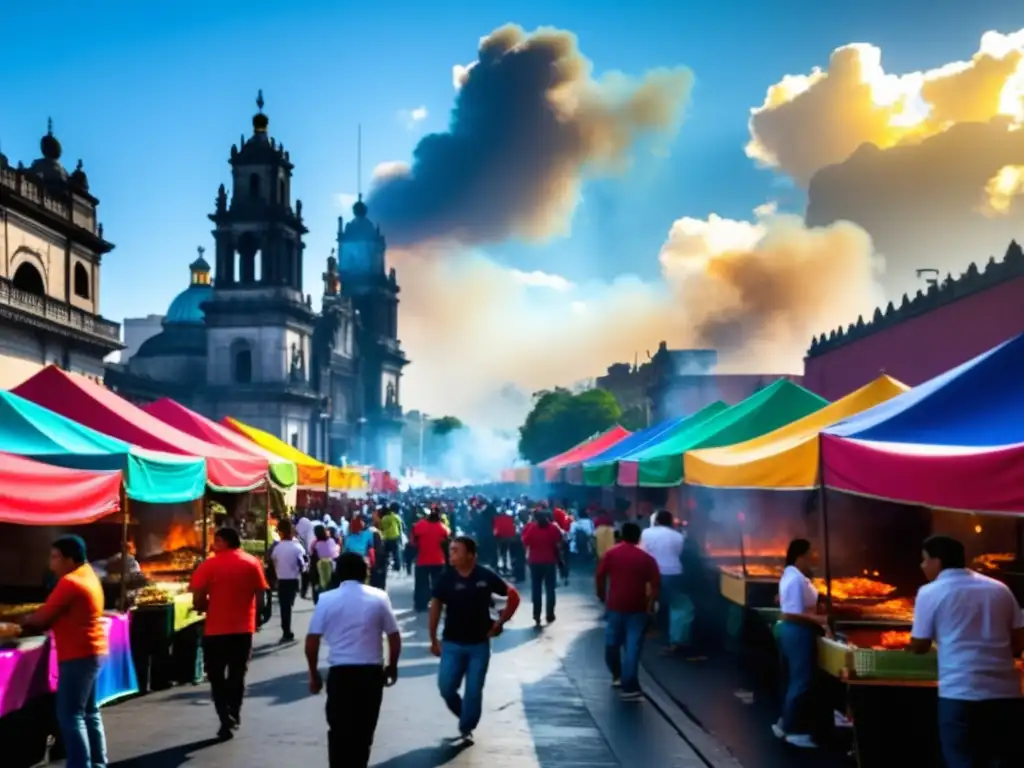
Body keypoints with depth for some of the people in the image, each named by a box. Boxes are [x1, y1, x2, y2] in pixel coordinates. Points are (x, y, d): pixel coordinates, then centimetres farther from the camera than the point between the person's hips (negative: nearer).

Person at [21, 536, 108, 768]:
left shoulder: (70, 582, -17)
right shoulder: (88, 575, 13)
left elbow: (42, 618, -12)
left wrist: (24, 621, 7)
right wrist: (35, 621, 5)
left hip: (78, 656, -10)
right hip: (92, 652, 10)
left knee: (70, 715, -7)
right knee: (89, 712, 16)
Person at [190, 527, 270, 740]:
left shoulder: (209, 565, -8)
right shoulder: (252, 563, 0)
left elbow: (198, 601, -10)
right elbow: (260, 592, 1)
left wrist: (208, 607, 11)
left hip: (216, 630, -3)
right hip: (243, 628, 3)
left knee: (217, 678, 10)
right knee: (237, 675, 19)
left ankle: (226, 721, 1)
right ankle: (234, 716, 26)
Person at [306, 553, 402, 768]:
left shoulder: (327, 599, -1)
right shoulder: (379, 597, 1)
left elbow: (312, 641, -3)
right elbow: (394, 637, 3)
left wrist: (314, 674, 9)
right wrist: (392, 667, 18)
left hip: (340, 673, -1)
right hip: (372, 672, 1)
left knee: (338, 731, 7)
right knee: (364, 731, 14)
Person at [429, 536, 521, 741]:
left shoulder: (486, 576, -12)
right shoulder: (446, 578, -9)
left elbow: (513, 596, 0)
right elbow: (436, 607, 3)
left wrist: (499, 623, -2)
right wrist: (434, 640, 5)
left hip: (479, 644, -1)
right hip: (452, 643, 1)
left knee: (474, 691, 3)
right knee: (446, 687, -3)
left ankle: (466, 729, 21)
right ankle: (465, 715, 25)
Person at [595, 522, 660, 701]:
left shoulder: (610, 554, 1)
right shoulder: (646, 558, 0)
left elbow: (599, 577, -2)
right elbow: (655, 584, -6)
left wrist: (602, 597, 11)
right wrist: (650, 605, 3)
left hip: (615, 605, 1)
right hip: (637, 607, -1)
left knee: (612, 643, 21)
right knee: (632, 647, -2)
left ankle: (617, 675, 37)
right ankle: (630, 688, -8)